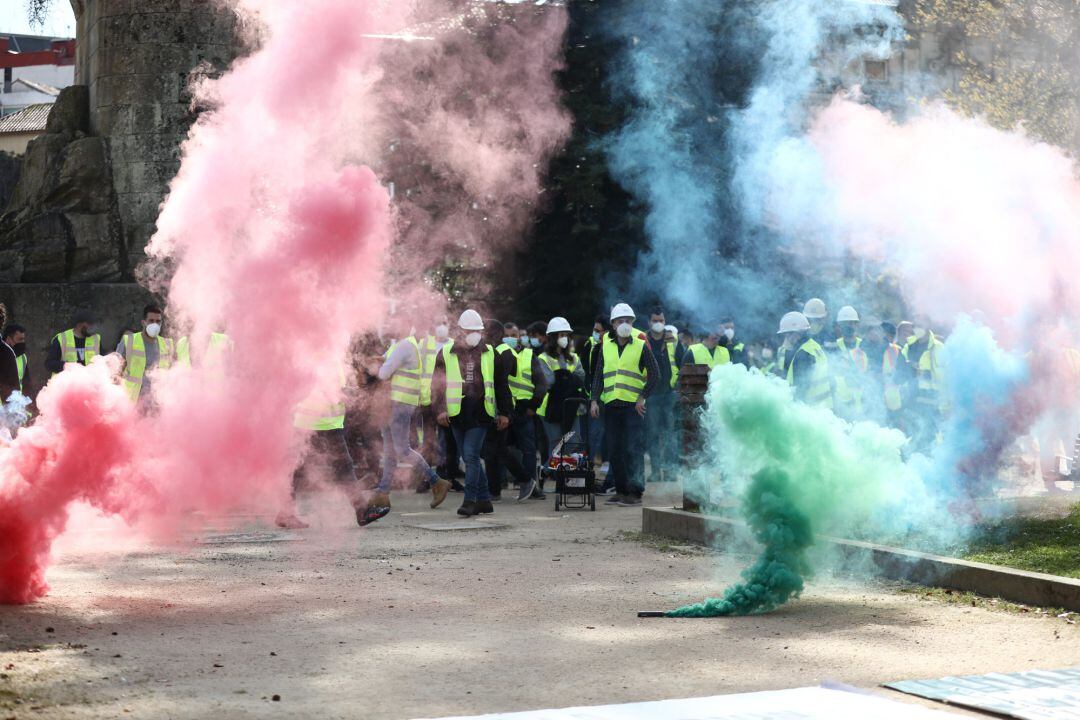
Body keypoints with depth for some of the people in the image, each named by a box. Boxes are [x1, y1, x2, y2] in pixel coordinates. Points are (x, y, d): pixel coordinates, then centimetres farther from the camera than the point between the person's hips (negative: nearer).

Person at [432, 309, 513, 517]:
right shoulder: (446, 354, 7)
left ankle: (470, 501, -10)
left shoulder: (489, 354, 8)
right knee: (470, 458, 7)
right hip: (457, 413, 2)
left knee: (471, 456, -12)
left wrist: (504, 413, 8)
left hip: (480, 413, -2)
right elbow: (437, 383, 7)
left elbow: (502, 385, 12)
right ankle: (484, 500, 16)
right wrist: (440, 409, -5)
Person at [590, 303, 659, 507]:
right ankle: (621, 489, 13)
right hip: (611, 404, 4)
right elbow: (598, 374, 11)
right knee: (614, 450, 5)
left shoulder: (640, 345, 0)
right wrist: (595, 400, 1)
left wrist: (642, 397, -8)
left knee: (632, 449, -9)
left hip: (632, 405, -4)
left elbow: (654, 374, -1)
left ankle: (635, 492, -7)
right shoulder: (606, 345, 11)